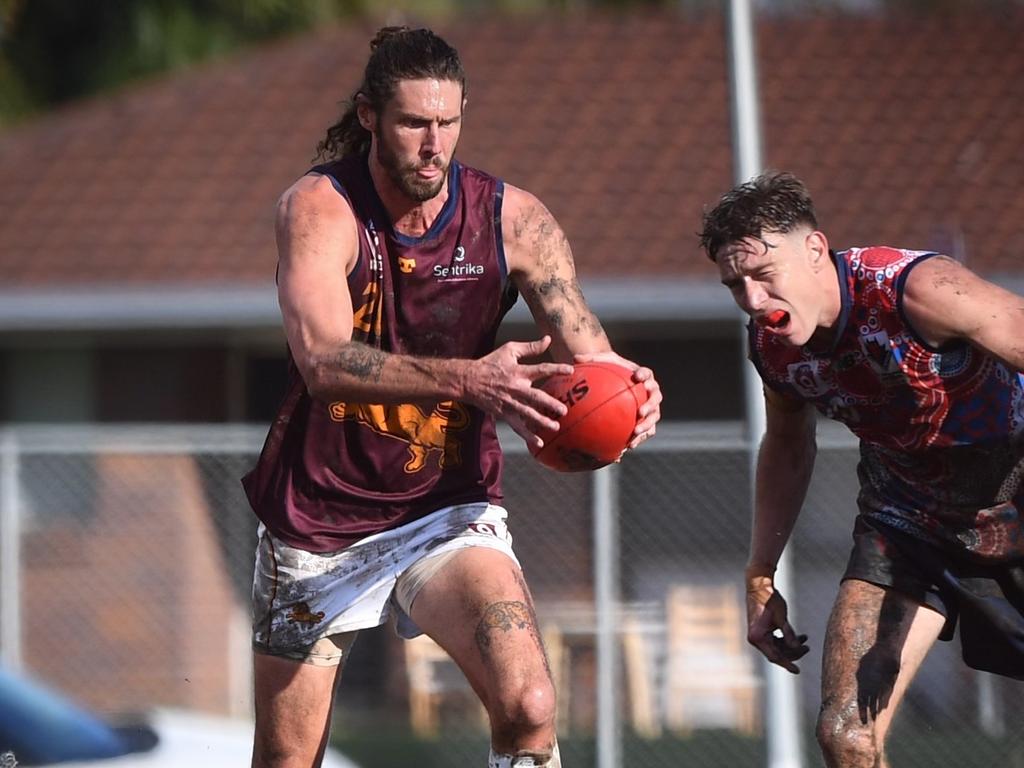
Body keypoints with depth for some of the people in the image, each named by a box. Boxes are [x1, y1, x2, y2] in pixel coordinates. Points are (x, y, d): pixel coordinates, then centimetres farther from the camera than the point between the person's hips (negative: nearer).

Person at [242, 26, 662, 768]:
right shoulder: (320, 206, -17)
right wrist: (469, 380, -47)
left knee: (529, 708, -23)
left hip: (448, 508, 1)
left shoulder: (512, 219, -10)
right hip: (321, 513, -1)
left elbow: (588, 356, -12)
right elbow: (323, 360, -32)